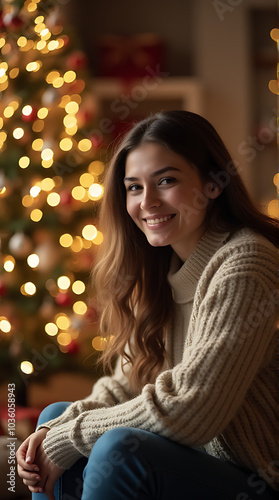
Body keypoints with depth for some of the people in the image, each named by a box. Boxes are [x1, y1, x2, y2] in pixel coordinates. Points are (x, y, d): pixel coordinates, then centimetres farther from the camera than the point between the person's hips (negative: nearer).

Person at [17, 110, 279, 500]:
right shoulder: (160, 267, 8)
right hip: (187, 462, 9)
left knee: (121, 449, -30)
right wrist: (54, 431, -9)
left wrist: (68, 438, -15)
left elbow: (188, 410, -25)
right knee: (55, 416, 12)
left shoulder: (244, 266, -21)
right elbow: (128, 384, 9)